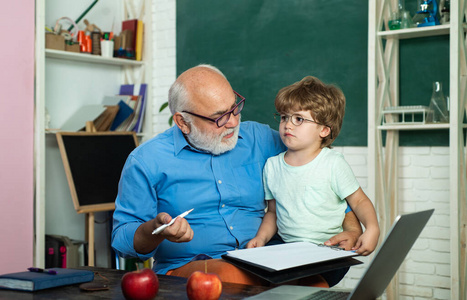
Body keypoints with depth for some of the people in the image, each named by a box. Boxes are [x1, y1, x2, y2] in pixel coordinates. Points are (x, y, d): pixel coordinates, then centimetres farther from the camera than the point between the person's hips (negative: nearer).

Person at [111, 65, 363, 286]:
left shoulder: (261, 140, 10)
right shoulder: (147, 161, 1)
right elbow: (122, 238, 3)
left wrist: (351, 227, 0)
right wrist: (156, 230, -19)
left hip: (262, 261, 2)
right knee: (231, 277, -38)